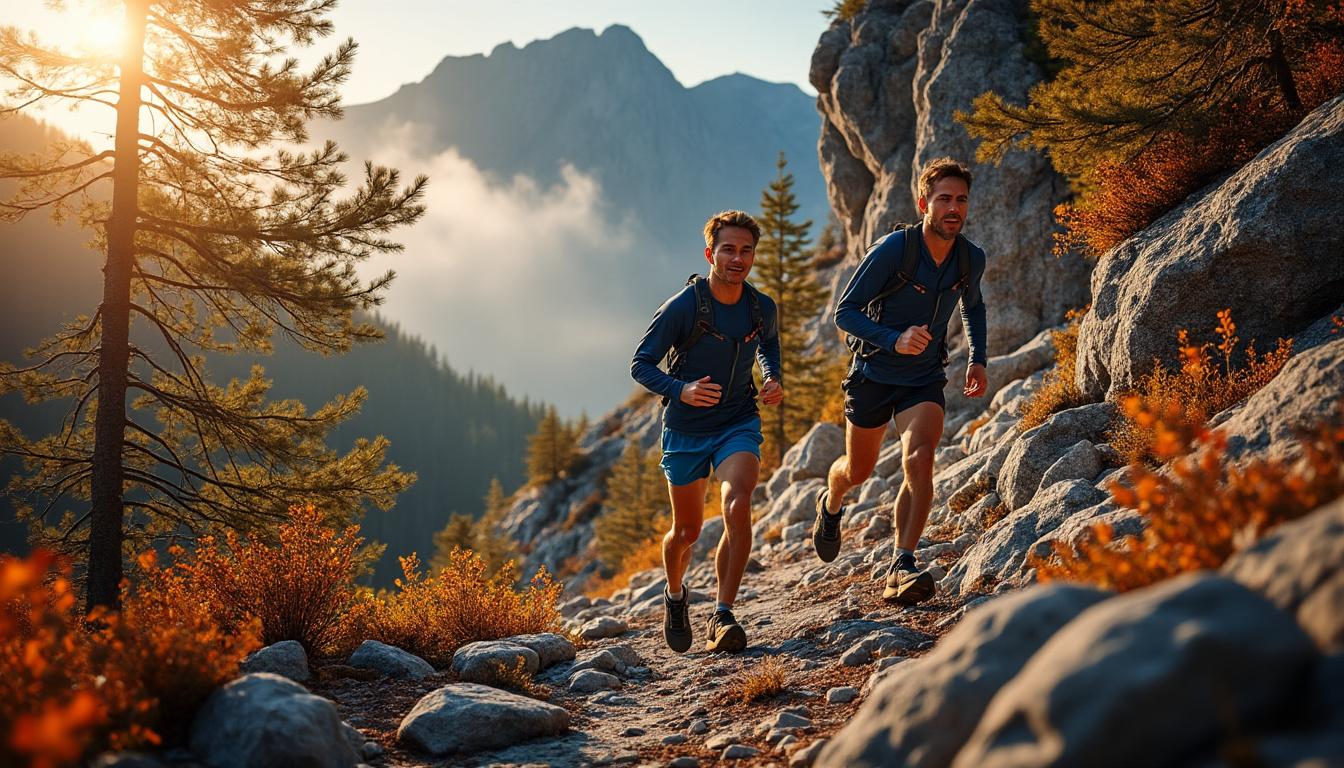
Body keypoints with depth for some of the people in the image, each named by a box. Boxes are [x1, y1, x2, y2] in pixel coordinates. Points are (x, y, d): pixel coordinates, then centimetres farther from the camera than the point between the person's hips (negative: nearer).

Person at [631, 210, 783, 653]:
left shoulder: (763, 308, -5)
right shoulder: (682, 307, -17)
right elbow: (640, 364, -11)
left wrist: (773, 381, -1)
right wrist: (680, 389, -29)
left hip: (739, 423, 1)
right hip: (686, 429, -1)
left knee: (737, 504, -26)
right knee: (687, 531, 10)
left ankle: (723, 617, -20)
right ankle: (675, 596, 43)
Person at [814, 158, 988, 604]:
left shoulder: (972, 259, -6)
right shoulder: (892, 249, -21)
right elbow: (845, 311, -18)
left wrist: (977, 360, 6)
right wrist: (894, 340, -33)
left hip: (925, 379, 2)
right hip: (874, 373, -2)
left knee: (920, 458, -25)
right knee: (858, 470, 16)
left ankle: (900, 571, -25)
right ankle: (830, 504, 54)